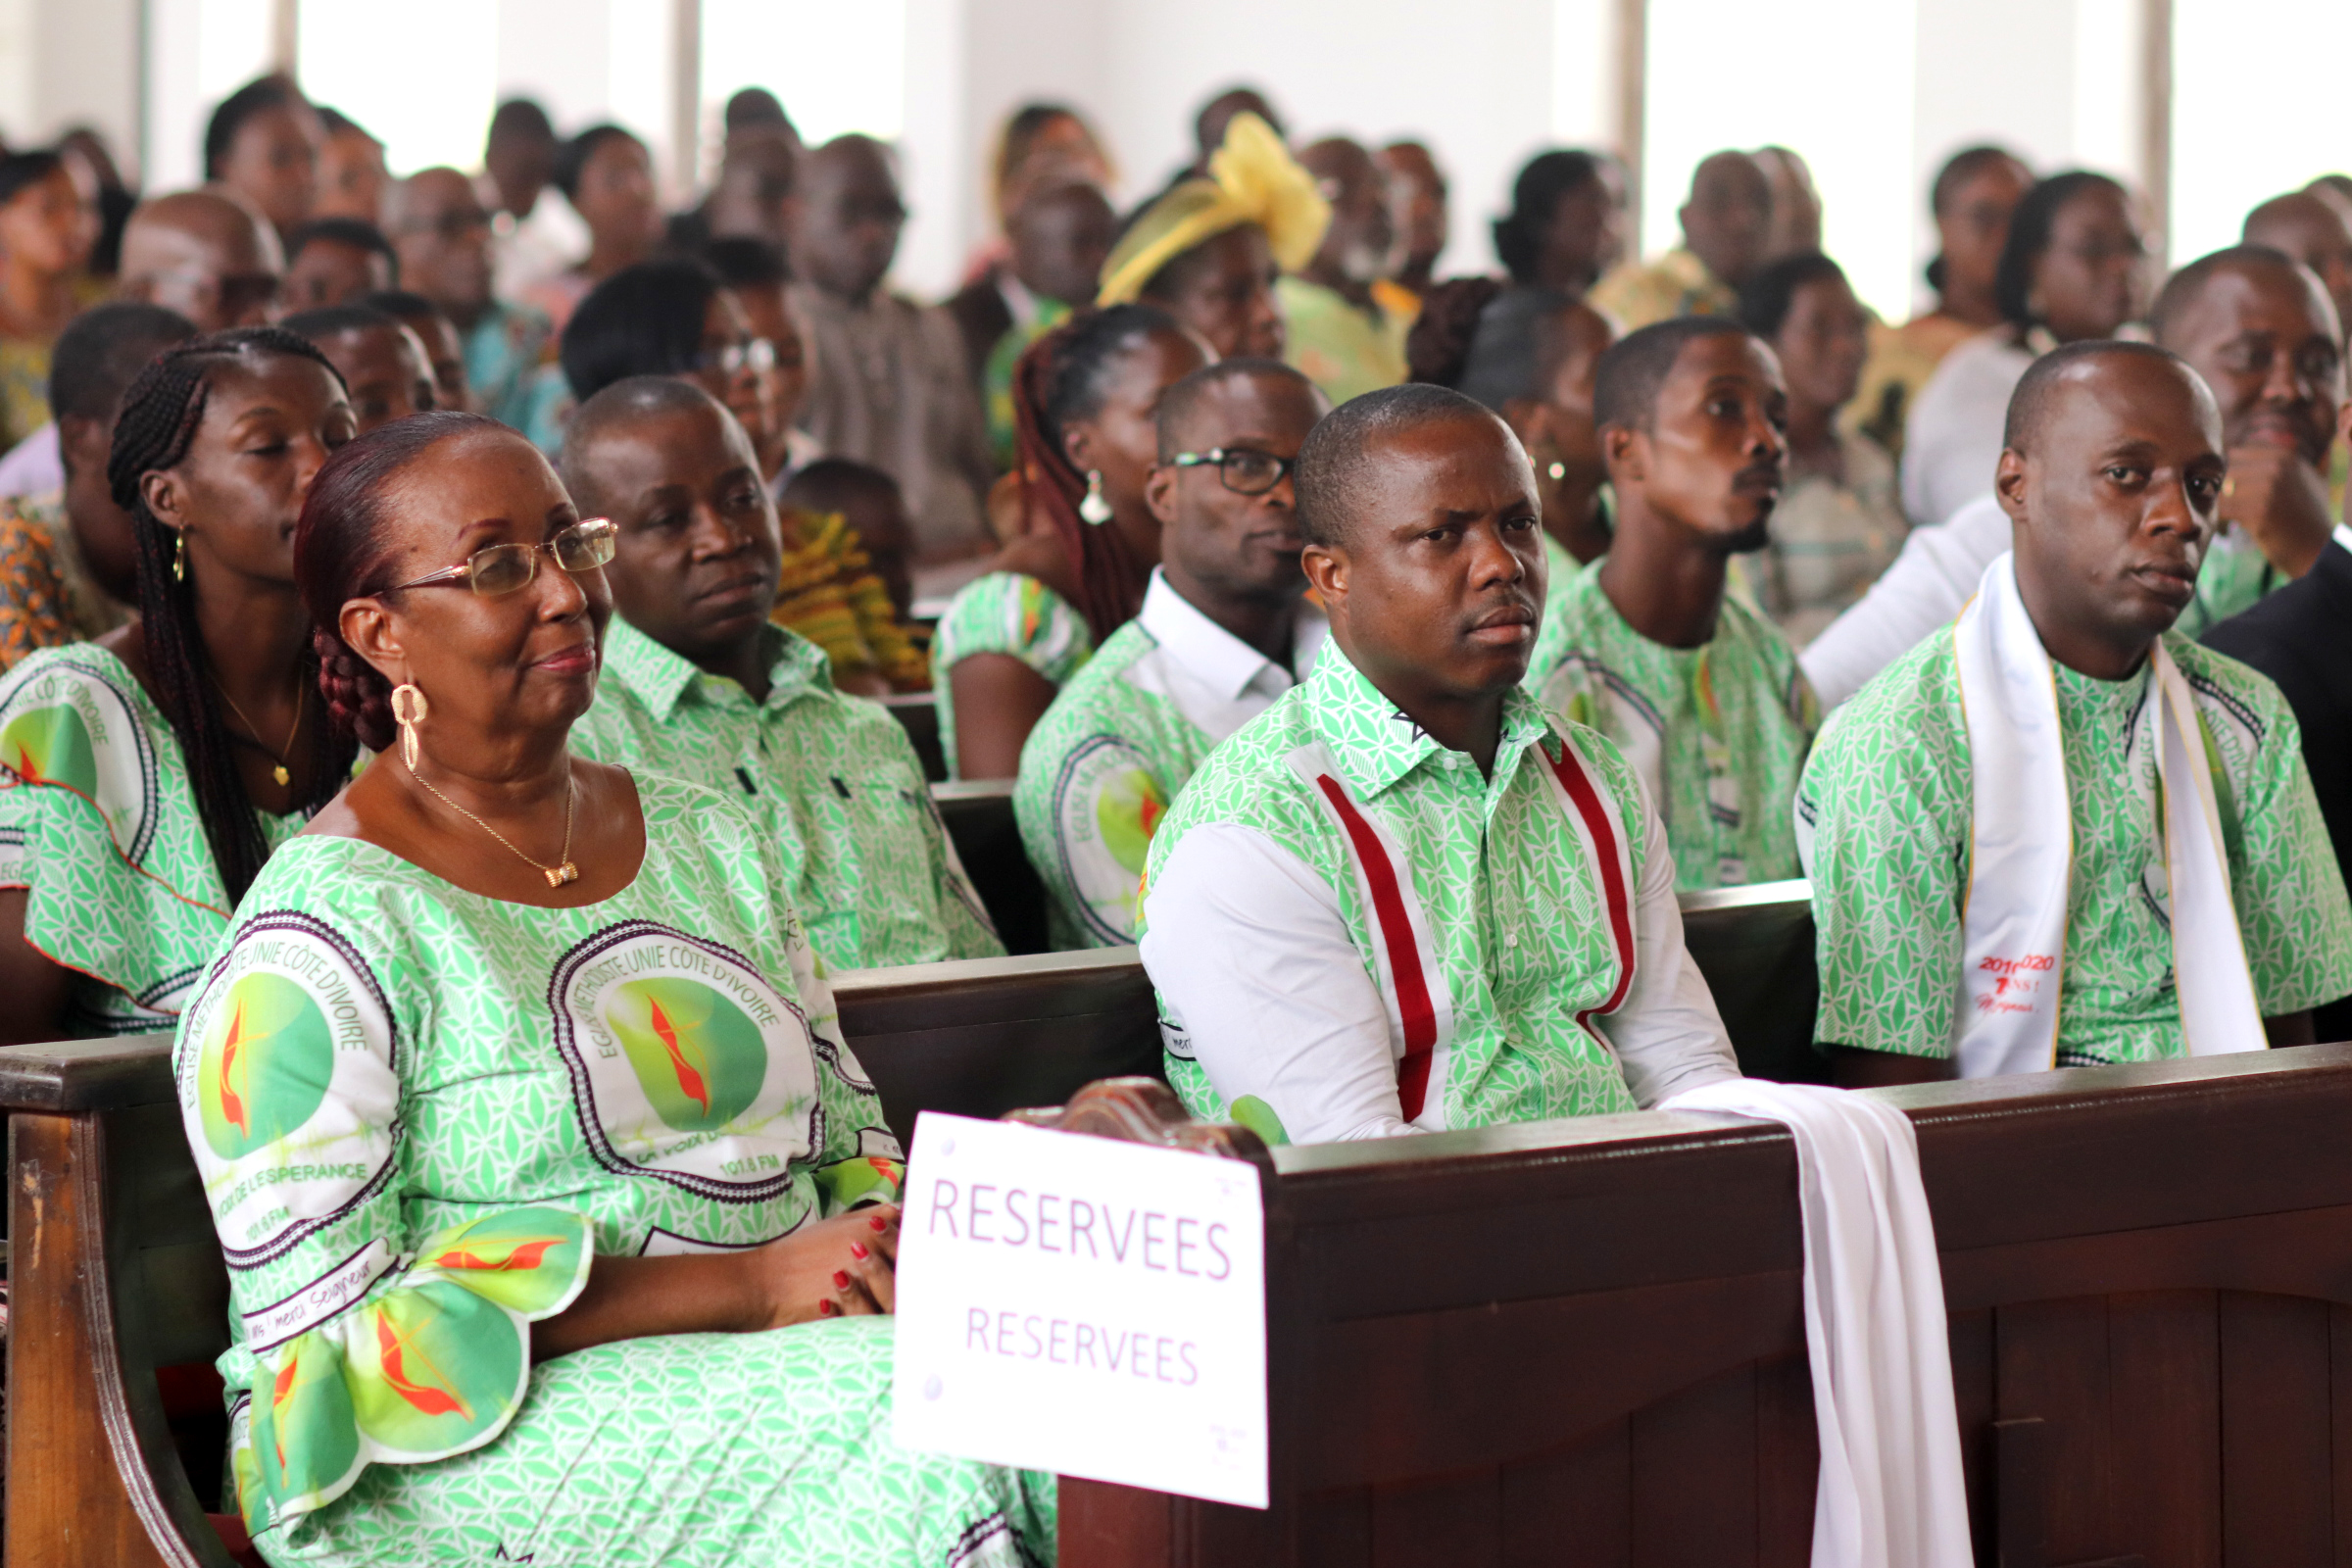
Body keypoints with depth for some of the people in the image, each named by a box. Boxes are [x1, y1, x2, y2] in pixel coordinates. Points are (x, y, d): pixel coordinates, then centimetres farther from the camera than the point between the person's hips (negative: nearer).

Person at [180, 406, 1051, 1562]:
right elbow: (344, 1339, -13)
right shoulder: (328, 924, -7)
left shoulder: (705, 839, 16)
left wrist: (892, 1243, -4)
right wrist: (744, 1284, -18)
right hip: (471, 1456, -7)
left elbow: (848, 1132, 23)